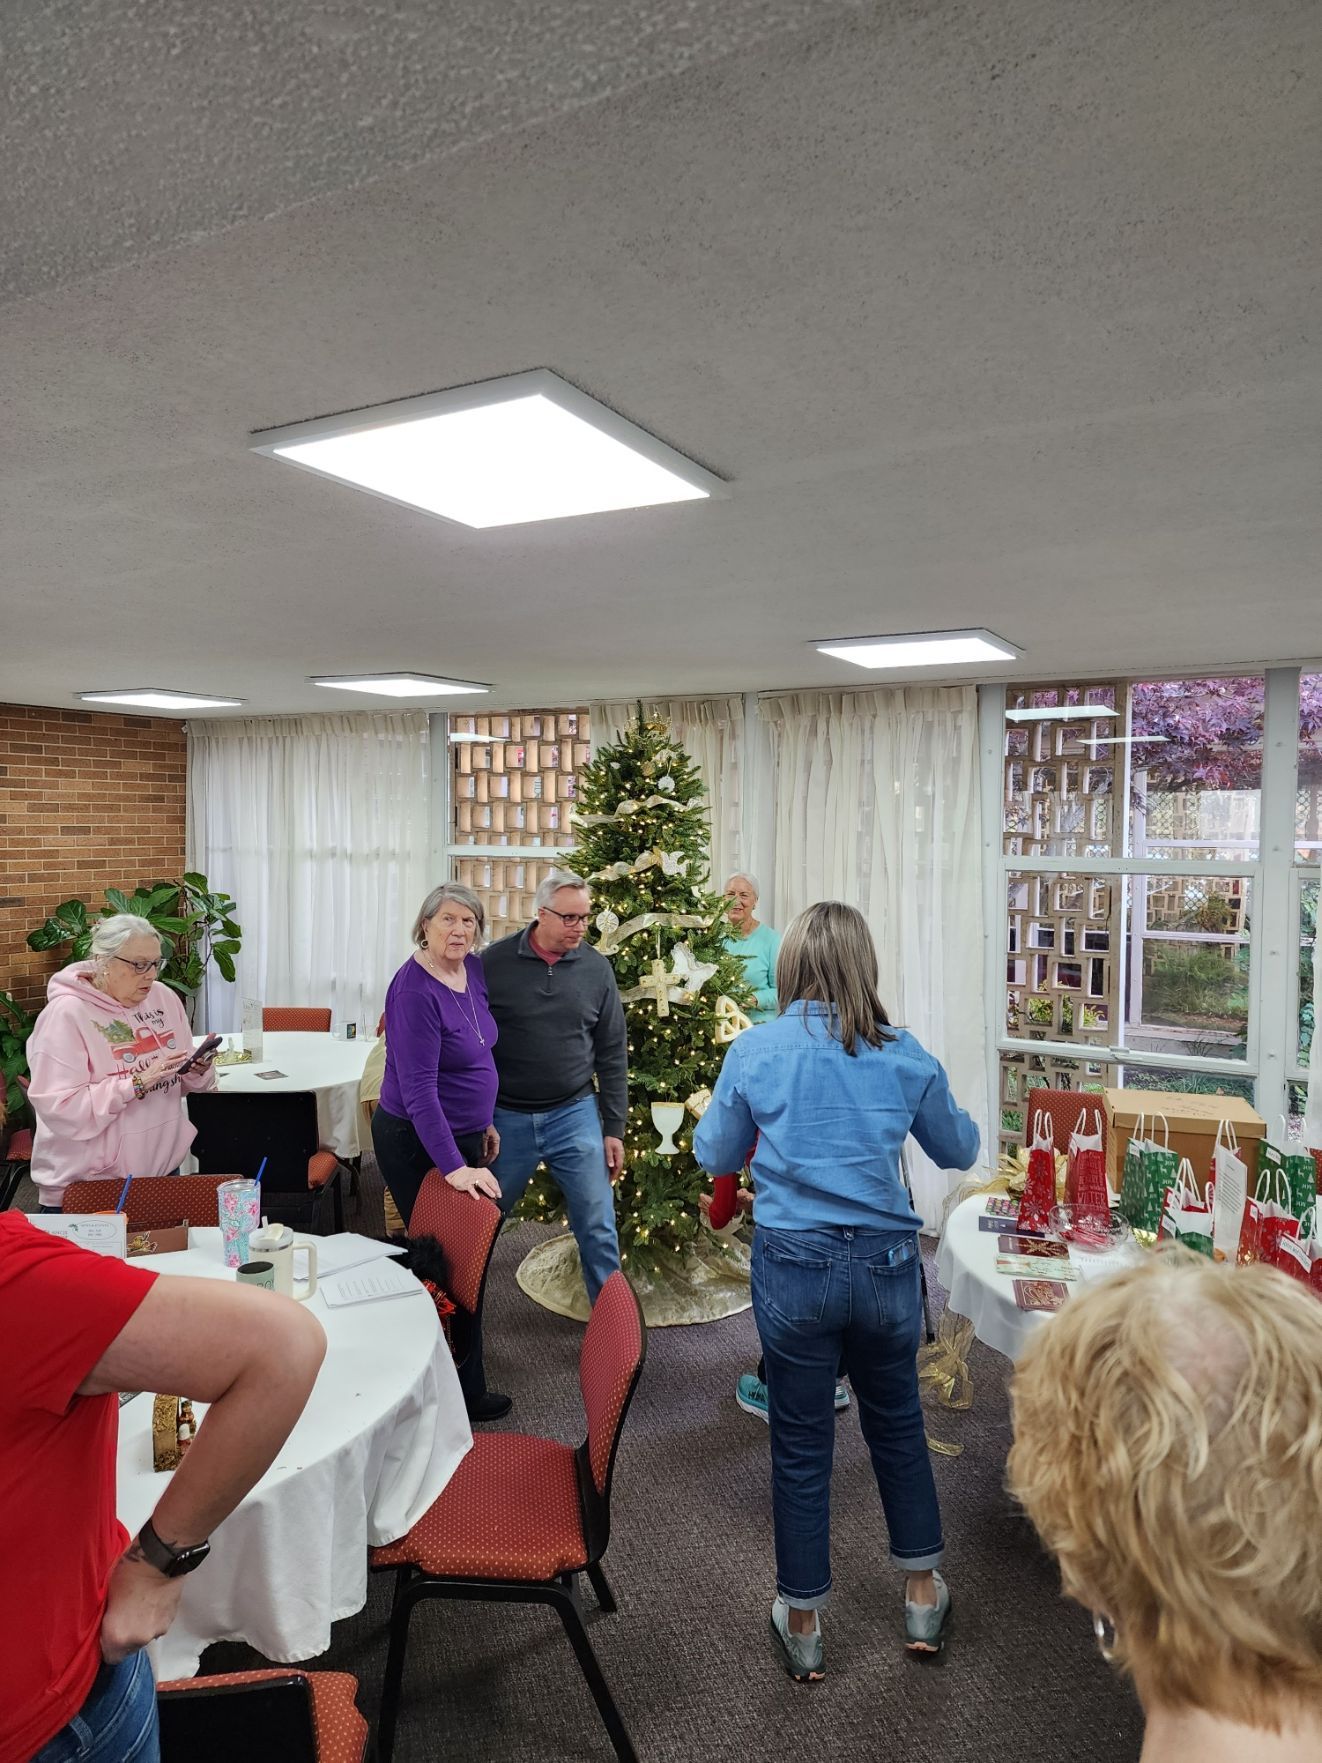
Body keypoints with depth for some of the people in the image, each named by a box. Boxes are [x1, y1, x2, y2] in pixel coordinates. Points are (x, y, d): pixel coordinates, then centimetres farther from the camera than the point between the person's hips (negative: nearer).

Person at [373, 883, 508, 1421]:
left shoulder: (473, 969, 1)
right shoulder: (415, 992, -25)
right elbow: (418, 1090, -29)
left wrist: (484, 1121, 17)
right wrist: (454, 1168, -33)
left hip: (461, 1133, 9)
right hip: (418, 1145, -8)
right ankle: (463, 1393, 19)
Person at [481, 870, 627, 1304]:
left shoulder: (596, 968, -1)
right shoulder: (494, 963, -8)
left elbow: (612, 1054, 4)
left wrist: (614, 1129, 3)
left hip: (574, 1114, 1)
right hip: (505, 1117, 0)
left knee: (598, 1227, 3)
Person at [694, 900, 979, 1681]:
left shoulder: (755, 1051, -11)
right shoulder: (907, 1057, -7)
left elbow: (715, 1155, 3)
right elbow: (959, 1152, 9)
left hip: (795, 1269, -1)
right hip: (886, 1266, 2)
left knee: (802, 1447, 13)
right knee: (898, 1425, 24)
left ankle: (803, 1625, 31)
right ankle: (924, 1595, 40)